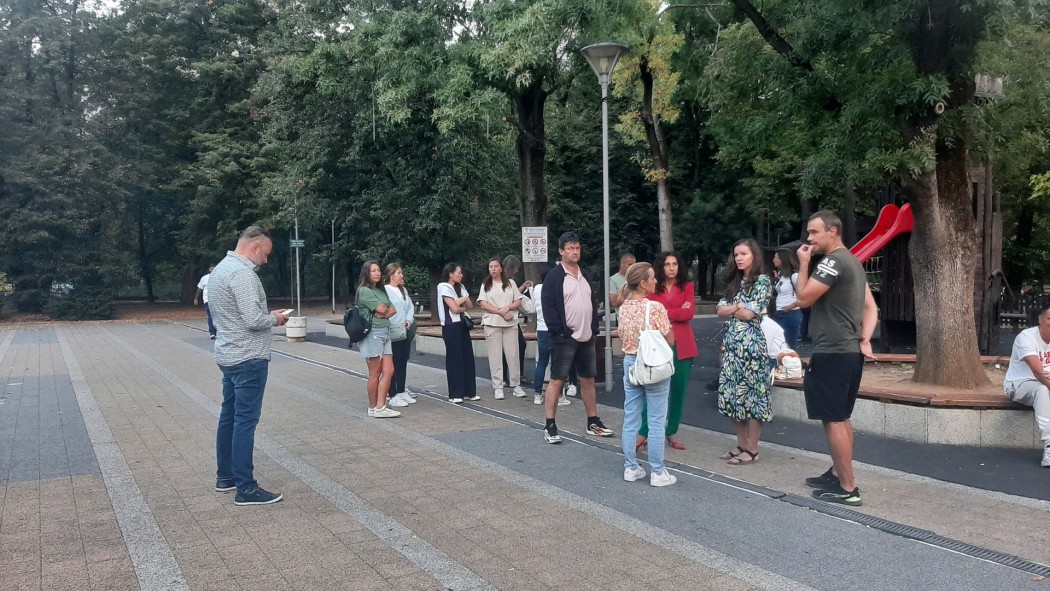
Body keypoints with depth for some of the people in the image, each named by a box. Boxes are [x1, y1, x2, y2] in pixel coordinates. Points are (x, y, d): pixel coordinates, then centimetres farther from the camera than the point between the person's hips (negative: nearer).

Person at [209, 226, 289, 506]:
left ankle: (225, 477, 26)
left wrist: (267, 314, 11)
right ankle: (246, 489, -2)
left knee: (229, 416, 16)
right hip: (248, 358, -10)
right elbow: (254, 320, -24)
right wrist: (275, 318, -6)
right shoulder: (242, 273, -18)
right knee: (245, 421, -7)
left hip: (229, 356, 10)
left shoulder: (221, 268, 14)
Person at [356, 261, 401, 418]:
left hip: (385, 333, 8)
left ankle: (380, 407, 5)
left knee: (389, 371, 1)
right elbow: (382, 309, -15)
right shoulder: (364, 291, -8)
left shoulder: (381, 291, 17)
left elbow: (393, 310, 9)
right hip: (372, 334, -8)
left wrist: (384, 314, -10)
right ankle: (373, 408, 9)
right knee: (375, 374, -1)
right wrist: (386, 310, 6)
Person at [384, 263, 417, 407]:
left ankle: (401, 392, 25)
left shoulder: (404, 290, 15)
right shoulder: (385, 291, -11)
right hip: (393, 334, -8)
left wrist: (409, 320, -1)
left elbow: (411, 307, 17)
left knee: (403, 363, 14)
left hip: (405, 333, 8)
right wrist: (398, 325, -18)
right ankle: (393, 396, 3)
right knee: (393, 365, -2)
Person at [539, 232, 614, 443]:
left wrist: (594, 328, 6)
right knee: (556, 380, -4)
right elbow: (548, 308, -13)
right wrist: (560, 332, -18)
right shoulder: (553, 277, -8)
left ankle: (593, 422, 24)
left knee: (588, 379, 13)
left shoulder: (584, 275, 14)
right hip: (564, 338, -7)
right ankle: (550, 426, 1)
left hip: (586, 338, 7)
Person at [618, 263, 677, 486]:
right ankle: (658, 472, 9)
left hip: (630, 363, 6)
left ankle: (631, 468, 19)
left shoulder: (624, 307, 2)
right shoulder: (656, 307, -17)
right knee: (656, 422, 3)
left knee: (630, 419, 11)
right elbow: (669, 340, -10)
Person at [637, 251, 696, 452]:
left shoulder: (687, 286, 8)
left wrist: (664, 312, -5)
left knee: (678, 389, 6)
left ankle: (672, 432, 18)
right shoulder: (653, 288, 6)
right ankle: (643, 433, -1)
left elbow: (689, 313, -4)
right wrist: (678, 312, -7)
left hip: (681, 345, 2)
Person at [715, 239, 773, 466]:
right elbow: (721, 310, 7)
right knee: (731, 394, 8)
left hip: (750, 343, -8)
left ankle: (752, 450, 4)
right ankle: (742, 444, 18)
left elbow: (749, 314, -14)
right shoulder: (734, 282, 16)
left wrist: (732, 308, 2)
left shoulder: (762, 281, -6)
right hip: (731, 343, 8)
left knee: (751, 395, -3)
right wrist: (738, 306, -9)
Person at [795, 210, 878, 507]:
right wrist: (864, 339, 7)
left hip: (832, 354, -10)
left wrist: (803, 263, -6)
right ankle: (837, 474, 27)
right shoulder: (852, 262, 17)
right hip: (849, 352, 10)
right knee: (840, 418, 17)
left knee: (833, 420, -5)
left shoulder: (833, 262, -15)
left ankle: (848, 488, -2)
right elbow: (871, 307, 17)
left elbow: (804, 298, -15)